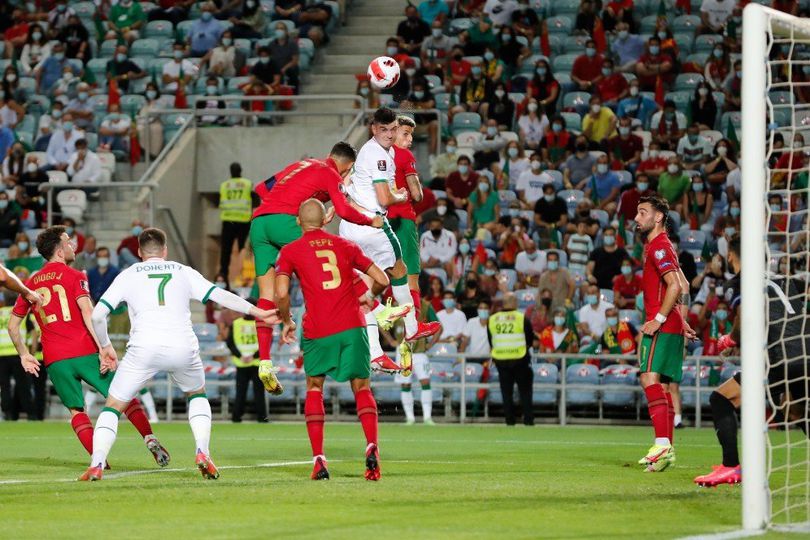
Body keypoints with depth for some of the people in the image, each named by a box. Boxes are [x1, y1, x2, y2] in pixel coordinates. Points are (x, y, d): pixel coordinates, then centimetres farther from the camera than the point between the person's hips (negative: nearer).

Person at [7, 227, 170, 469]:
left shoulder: (30, 284, 14)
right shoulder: (74, 276, 0)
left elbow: (12, 325, 16)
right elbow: (88, 314, -13)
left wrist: (24, 355, 24)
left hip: (53, 359, 3)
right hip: (84, 353, -3)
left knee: (76, 410, 10)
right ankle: (150, 439, -5)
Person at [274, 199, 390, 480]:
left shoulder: (290, 251, 6)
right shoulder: (345, 245, 14)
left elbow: (281, 293, -7)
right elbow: (382, 280, 14)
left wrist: (287, 322, 9)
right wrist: (368, 298, 33)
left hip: (318, 331, -1)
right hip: (352, 326, 1)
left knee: (314, 387, 16)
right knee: (362, 388, 12)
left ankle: (318, 459, 4)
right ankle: (372, 446, -12)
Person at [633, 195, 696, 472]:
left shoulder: (659, 246, -10)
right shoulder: (657, 246, 21)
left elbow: (675, 285, -21)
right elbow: (684, 286, 26)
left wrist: (658, 319, -21)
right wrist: (682, 320, 24)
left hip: (663, 326, -11)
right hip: (671, 326, 11)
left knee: (650, 378, -20)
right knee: (661, 385, 11)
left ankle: (663, 445, -29)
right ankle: (665, 449, 13)